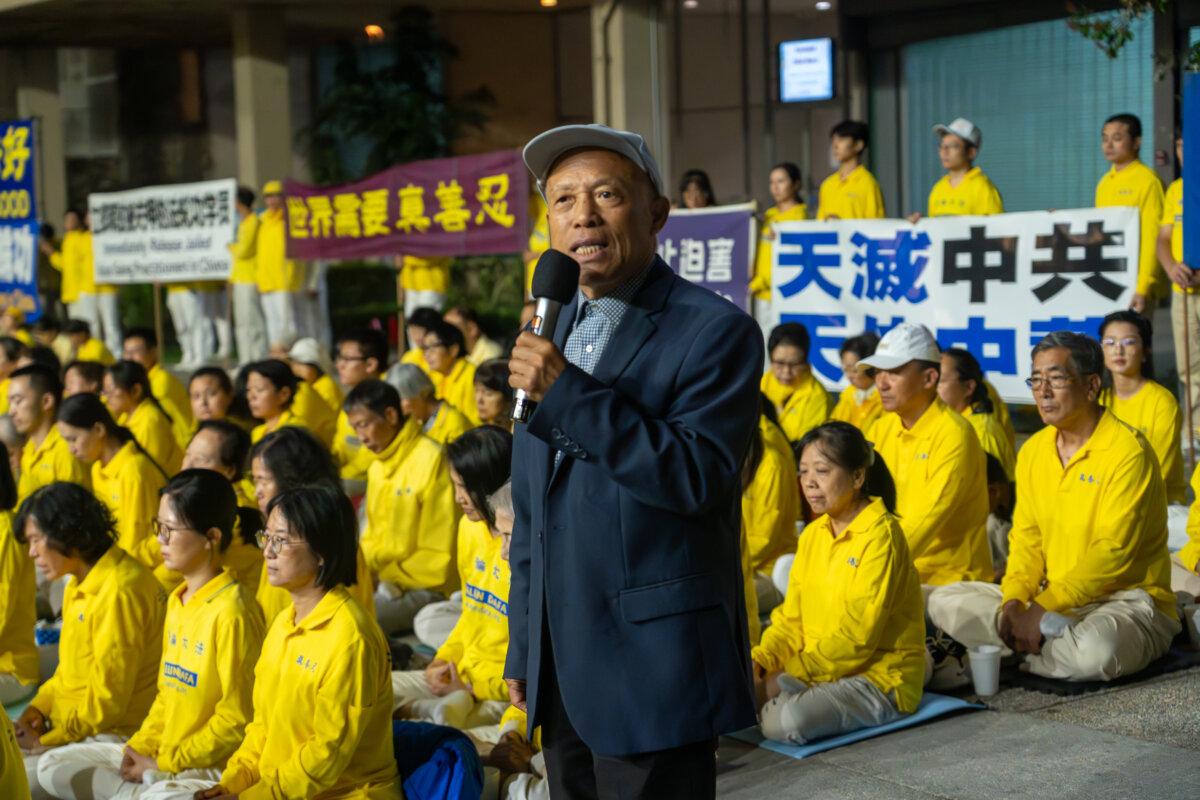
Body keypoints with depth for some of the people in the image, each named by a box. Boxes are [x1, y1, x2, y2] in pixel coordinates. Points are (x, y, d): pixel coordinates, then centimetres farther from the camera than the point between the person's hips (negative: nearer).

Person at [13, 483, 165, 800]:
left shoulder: (120, 591, -21)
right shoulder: (81, 582, 10)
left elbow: (107, 698, -20)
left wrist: (48, 739, -14)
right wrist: (37, 707, 4)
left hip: (113, 734, -10)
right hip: (70, 722, 10)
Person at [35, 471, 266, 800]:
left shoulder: (231, 612, -18)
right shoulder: (176, 600, 11)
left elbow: (236, 719, -18)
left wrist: (163, 764, -13)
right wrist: (139, 748, 3)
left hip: (211, 767, -10)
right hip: (160, 754, 10)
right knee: (54, 767, 5)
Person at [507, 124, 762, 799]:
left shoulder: (716, 331, -9)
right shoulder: (550, 335, 13)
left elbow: (700, 477, -21)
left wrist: (569, 393, -24)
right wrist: (522, 647, 17)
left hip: (651, 666, -7)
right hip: (560, 670, 7)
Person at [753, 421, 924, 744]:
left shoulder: (881, 535, -16)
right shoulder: (813, 534, 10)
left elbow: (857, 636, -20)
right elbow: (792, 618, 10)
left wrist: (786, 678, -20)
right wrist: (758, 662, -10)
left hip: (881, 677, -8)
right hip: (817, 666, 8)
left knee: (785, 720, -32)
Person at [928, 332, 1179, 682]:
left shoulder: (1127, 451, -15)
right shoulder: (1033, 451, 9)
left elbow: (1113, 552, -21)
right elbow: (1026, 540, 8)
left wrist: (1040, 610, -23)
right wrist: (1013, 602, -12)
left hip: (1126, 601, -7)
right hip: (1050, 598, 7)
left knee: (1095, 650, -41)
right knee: (943, 601, -6)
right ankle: (1056, 632, -16)